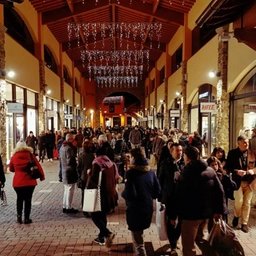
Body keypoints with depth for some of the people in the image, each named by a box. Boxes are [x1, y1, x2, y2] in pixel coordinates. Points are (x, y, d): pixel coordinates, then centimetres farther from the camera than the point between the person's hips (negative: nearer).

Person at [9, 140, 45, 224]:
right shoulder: (30, 154, -2)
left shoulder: (14, 156, 2)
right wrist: (42, 176, 7)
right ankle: (27, 218, 13)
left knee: (19, 199, 19)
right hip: (30, 181, -1)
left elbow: (11, 169, 16)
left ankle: (19, 216, 14)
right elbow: (38, 166, -4)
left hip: (17, 182, 1)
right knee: (28, 199, 9)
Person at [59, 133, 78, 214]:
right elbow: (70, 161, -24)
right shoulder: (69, 148, -21)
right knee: (70, 190, 1)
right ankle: (68, 208, 9)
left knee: (66, 190, 18)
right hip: (70, 171, -10)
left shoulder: (62, 147, 10)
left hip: (64, 170, 10)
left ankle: (65, 207, 25)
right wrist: (75, 165, -8)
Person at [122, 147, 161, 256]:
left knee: (137, 240, 10)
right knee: (139, 235, 28)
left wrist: (122, 193, -4)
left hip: (135, 209, -7)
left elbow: (129, 194, -24)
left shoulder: (131, 172, -19)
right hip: (148, 207, 7)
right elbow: (157, 191, 3)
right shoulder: (151, 171, -1)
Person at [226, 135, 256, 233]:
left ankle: (244, 223, 22)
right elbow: (228, 167, -3)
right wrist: (236, 171, -19)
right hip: (238, 181, -2)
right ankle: (236, 216, 27)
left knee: (247, 203, 8)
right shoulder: (232, 153, -5)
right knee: (239, 201, -3)